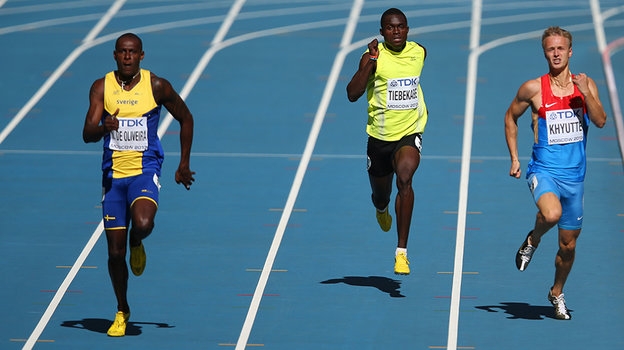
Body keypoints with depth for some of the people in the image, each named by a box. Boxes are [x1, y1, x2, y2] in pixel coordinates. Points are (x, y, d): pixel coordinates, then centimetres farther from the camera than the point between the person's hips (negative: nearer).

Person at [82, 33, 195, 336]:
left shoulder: (157, 86, -3)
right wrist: (104, 127, -33)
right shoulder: (102, 87, -2)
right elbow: (87, 134, -10)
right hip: (113, 174, 2)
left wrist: (184, 164, 11)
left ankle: (136, 244, 8)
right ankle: (122, 311, 24)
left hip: (145, 171, -1)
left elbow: (186, 119, 11)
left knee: (143, 223, -31)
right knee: (115, 252, 2)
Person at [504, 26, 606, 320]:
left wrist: (585, 93, -22)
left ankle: (557, 293, 34)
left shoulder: (585, 85, 2)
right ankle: (532, 241, -1)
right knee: (552, 213, -35)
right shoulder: (533, 89, -4)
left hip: (574, 175, 3)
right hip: (544, 170, -3)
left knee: (568, 244, 10)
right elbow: (510, 117, 11)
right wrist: (514, 158, 6)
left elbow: (600, 121, -8)